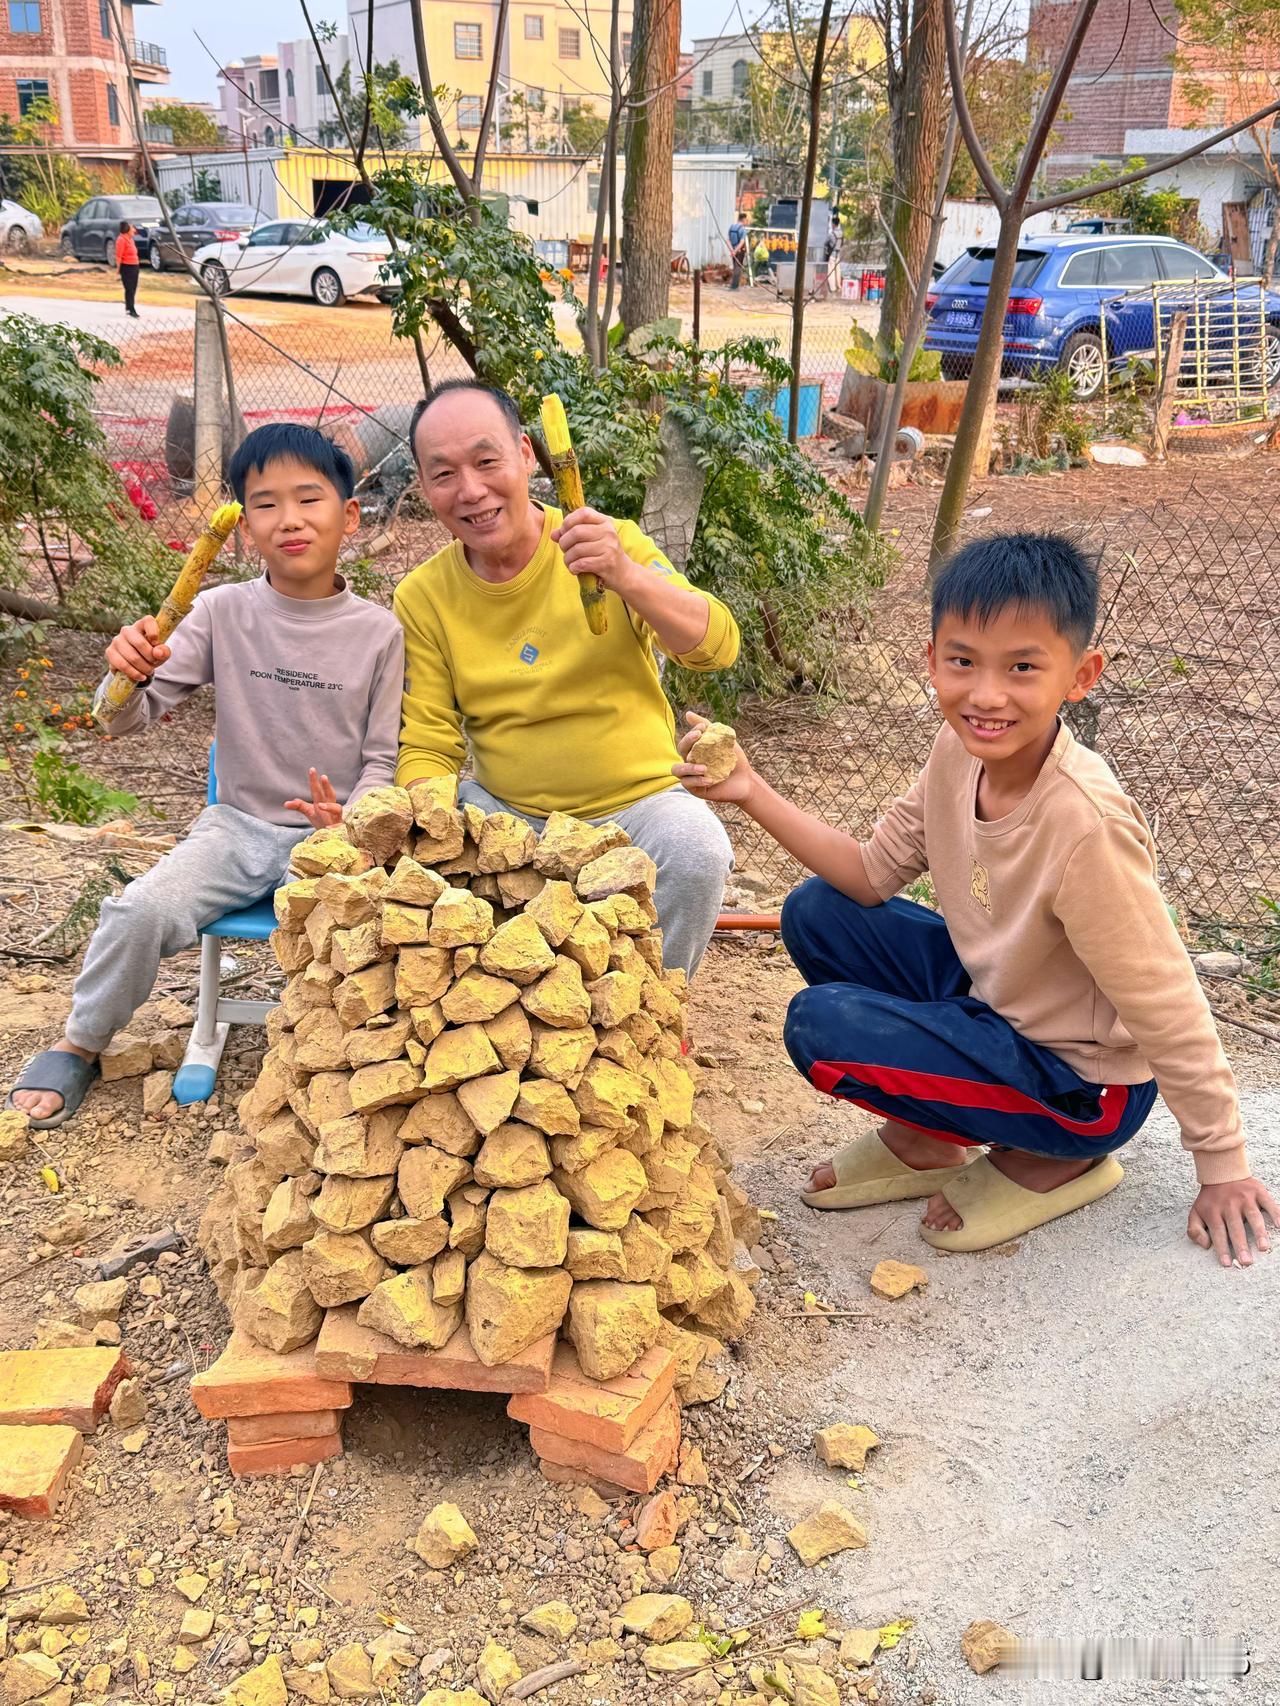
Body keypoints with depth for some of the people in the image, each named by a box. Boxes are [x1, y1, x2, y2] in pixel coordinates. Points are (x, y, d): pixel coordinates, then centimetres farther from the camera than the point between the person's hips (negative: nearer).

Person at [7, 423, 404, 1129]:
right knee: (137, 912, -22)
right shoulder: (224, 611, -1)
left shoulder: (378, 632, -4)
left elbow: (382, 759, 2)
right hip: (238, 825, 2)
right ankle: (78, 1046, 7)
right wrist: (129, 675, -23)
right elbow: (129, 720, 0)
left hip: (332, 834, -1)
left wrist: (349, 824, -18)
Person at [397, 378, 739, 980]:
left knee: (696, 850, -30)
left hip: (637, 801, -1)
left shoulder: (612, 543, -8)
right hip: (505, 811, 2)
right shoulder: (421, 599, -2)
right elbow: (428, 748, -1)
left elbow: (716, 648, -19)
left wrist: (626, 576, -37)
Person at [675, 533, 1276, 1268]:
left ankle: (1052, 1160, 0)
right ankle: (925, 1142, 11)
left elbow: (1173, 1014, -24)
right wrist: (754, 792, -11)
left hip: (1082, 1080, -7)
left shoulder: (1086, 822, -34)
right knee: (816, 913, 0)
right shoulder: (962, 748, -12)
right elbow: (874, 871, -1)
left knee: (819, 1027, -20)